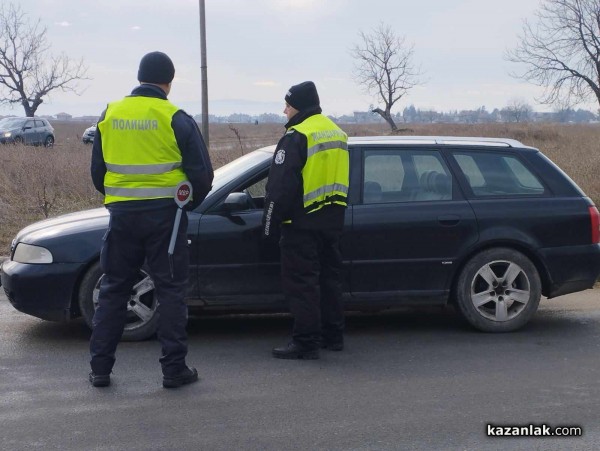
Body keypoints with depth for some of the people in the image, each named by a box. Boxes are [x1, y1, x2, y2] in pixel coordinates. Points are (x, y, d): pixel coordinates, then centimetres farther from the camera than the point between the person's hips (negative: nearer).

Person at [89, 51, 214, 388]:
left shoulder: (110, 115, 5)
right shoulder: (176, 119, -7)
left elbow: (97, 171, 11)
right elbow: (202, 174, -6)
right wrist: (188, 204, 11)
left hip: (122, 214, 3)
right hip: (164, 215, -3)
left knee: (114, 289, 13)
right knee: (171, 290, 5)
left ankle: (100, 368, 14)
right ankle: (174, 369, 7)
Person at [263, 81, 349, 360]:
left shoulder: (297, 136, -14)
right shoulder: (337, 133, 15)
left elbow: (280, 185, -16)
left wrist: (270, 223, -12)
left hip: (303, 222, -9)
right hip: (332, 219, 9)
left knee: (301, 283, -4)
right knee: (329, 277, 16)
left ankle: (306, 342, -4)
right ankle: (333, 335, 22)